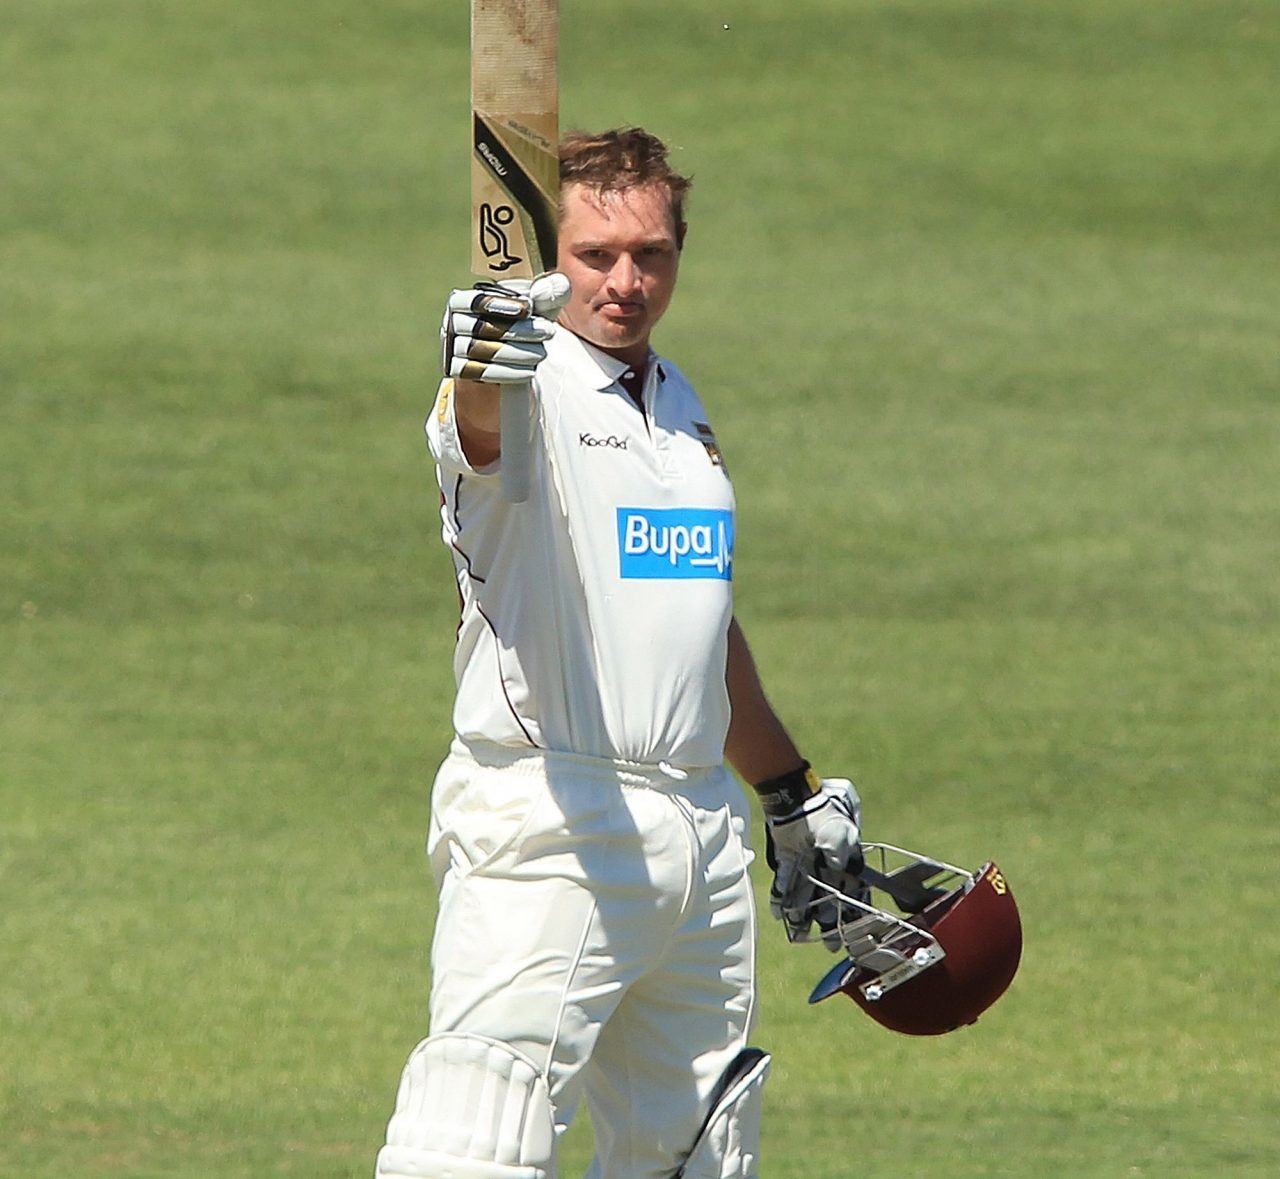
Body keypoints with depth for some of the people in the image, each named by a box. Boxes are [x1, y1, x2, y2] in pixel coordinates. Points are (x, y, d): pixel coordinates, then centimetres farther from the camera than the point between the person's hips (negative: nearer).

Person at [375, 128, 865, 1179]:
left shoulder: (681, 405, 17)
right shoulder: (532, 388, -8)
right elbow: (482, 432, -34)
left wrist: (794, 795, 34)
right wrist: (484, 379, -58)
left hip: (705, 829, 8)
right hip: (546, 824, -8)